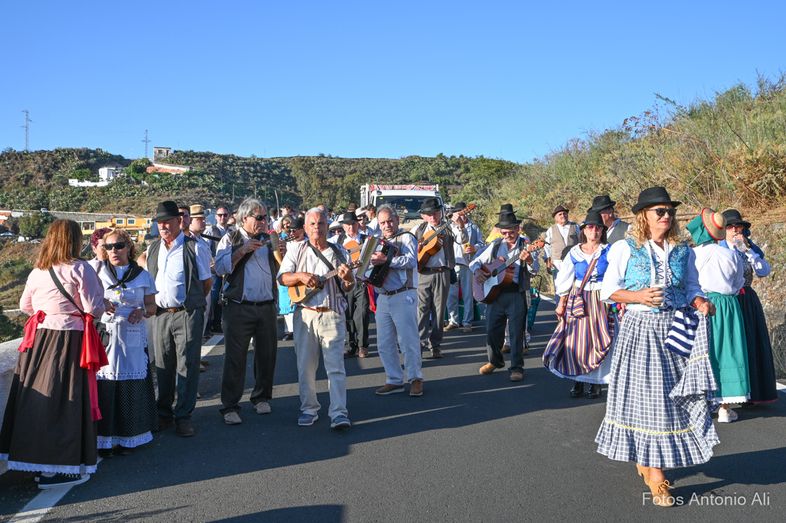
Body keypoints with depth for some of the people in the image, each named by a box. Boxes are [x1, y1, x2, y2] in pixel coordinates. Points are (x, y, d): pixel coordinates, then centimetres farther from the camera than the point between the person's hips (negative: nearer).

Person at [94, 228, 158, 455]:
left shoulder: (143, 276, 10)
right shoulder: (97, 272, 10)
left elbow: (152, 307, 13)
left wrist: (142, 311, -9)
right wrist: (100, 304, -12)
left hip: (133, 338, 1)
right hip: (103, 335, 0)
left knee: (130, 387, 1)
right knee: (103, 386, -5)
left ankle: (127, 436, 13)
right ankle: (103, 438, 5)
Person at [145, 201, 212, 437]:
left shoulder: (195, 248, -6)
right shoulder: (152, 248, 10)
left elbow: (205, 284, -1)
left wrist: (191, 303, 2)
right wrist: (152, 304, 12)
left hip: (187, 314, -5)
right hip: (160, 314, 5)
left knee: (187, 366, 1)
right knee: (163, 366, 12)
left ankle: (183, 416, 11)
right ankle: (163, 413, 25)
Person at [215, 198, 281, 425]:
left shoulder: (269, 240, 11)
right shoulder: (231, 240, 2)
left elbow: (280, 271, 8)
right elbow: (220, 267, -11)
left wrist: (278, 250, -8)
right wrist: (242, 251, -18)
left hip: (267, 307, 4)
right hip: (238, 308, -4)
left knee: (266, 355, 11)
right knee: (234, 358, -1)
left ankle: (261, 398, 28)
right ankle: (230, 406, 7)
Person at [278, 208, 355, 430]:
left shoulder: (339, 252, 8)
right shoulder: (296, 250, 8)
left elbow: (348, 288, 7)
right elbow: (282, 277, 3)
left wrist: (348, 278, -16)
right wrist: (300, 276, -16)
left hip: (332, 315, -1)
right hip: (305, 314, 1)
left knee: (335, 366, -6)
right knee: (305, 366, 8)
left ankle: (339, 413, -5)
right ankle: (309, 409, 21)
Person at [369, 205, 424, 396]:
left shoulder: (406, 237, -2)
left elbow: (411, 260, -19)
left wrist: (385, 260, -26)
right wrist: (370, 262, 0)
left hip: (403, 296, -7)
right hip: (383, 297, 7)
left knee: (408, 339, -3)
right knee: (384, 343, 7)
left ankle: (415, 378, 10)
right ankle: (394, 380, 17)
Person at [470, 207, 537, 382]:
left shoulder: (525, 246, -2)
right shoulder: (495, 245, 10)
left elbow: (534, 270, -13)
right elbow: (475, 262, 14)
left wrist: (529, 260, -35)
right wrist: (477, 271, -8)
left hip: (516, 294, -4)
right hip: (494, 292, 4)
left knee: (516, 332, -1)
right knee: (492, 329, 9)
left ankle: (517, 368, 9)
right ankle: (495, 361, 29)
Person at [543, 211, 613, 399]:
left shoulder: (608, 252, -1)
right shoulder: (574, 252, 3)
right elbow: (565, 279, 6)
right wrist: (562, 302, 4)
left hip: (601, 301, -1)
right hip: (578, 300, 1)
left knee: (599, 340, 1)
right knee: (576, 339, 0)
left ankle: (596, 381, 11)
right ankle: (577, 380, 12)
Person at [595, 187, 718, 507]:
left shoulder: (683, 252, 10)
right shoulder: (626, 249, -2)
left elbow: (691, 288, 16)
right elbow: (608, 290, -3)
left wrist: (700, 303, -6)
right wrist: (639, 296, -18)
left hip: (676, 329, 4)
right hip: (640, 329, -4)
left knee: (675, 396, 5)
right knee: (645, 397, -2)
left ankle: (647, 462, 23)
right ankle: (656, 476, 8)